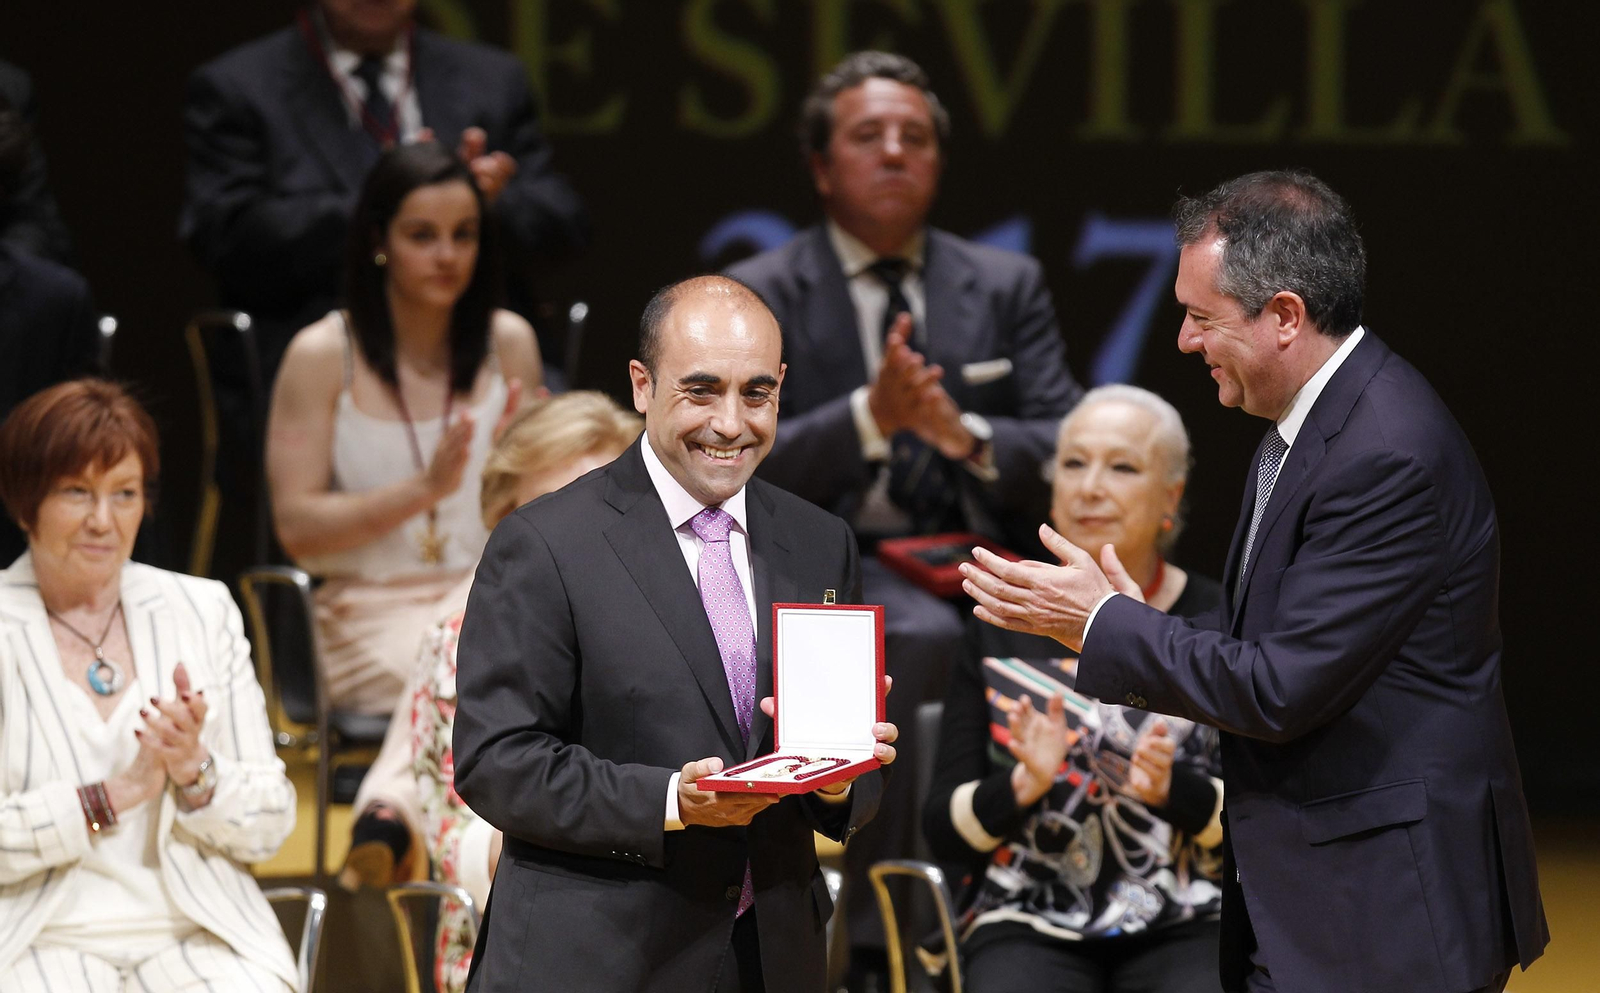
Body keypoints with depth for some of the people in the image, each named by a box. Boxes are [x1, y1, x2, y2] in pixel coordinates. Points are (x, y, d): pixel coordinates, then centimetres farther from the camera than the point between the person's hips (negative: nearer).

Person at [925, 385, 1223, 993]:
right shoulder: (1002, 626, 8)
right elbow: (942, 830, 6)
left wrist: (1172, 788, -18)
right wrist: (1022, 785, -14)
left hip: (1186, 926, 0)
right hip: (1027, 926, 1)